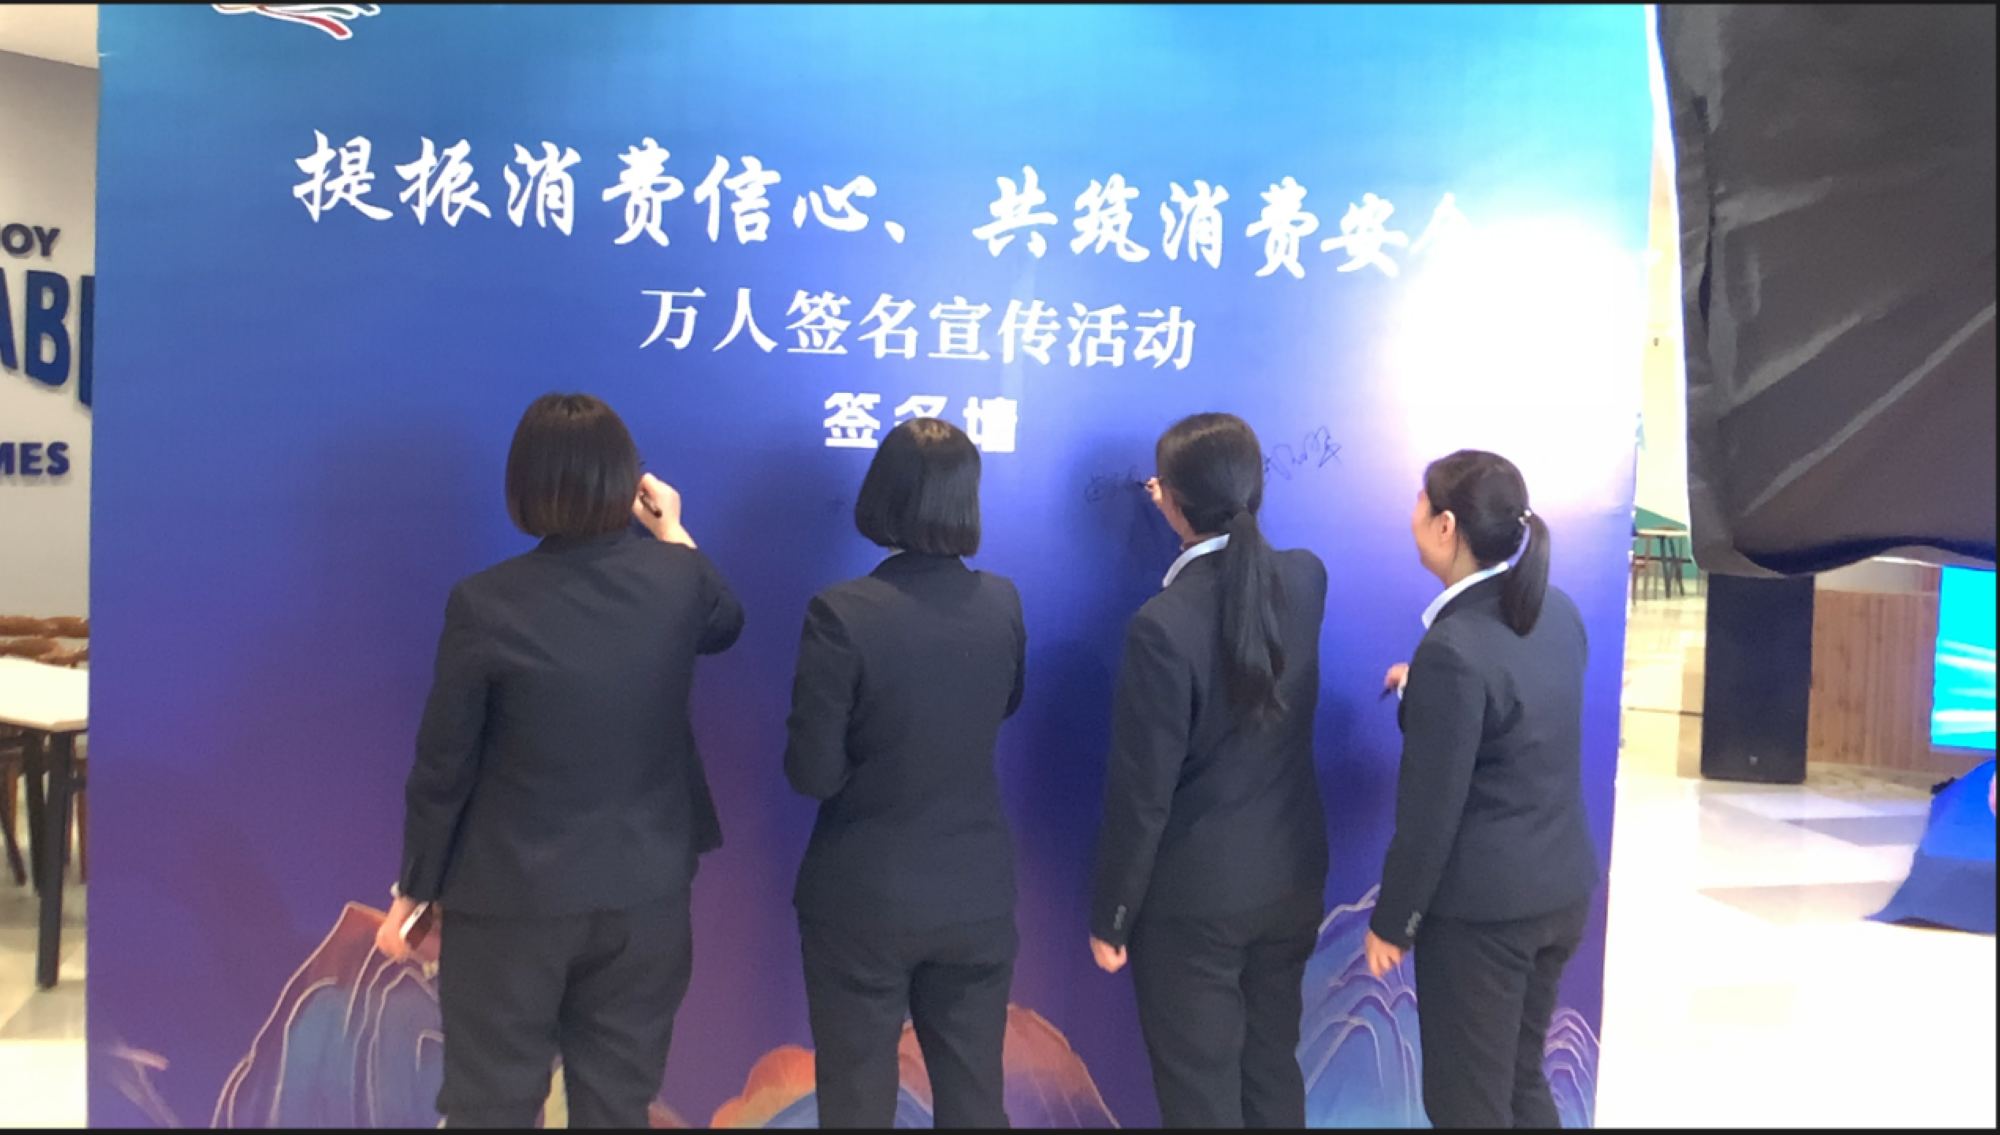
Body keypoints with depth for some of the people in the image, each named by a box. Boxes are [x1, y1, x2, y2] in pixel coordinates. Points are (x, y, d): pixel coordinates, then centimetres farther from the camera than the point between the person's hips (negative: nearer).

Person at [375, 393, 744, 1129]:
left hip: (513, 901, -3)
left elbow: (442, 768, -9)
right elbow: (726, 625, 18)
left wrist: (413, 891, 5)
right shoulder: (676, 578, -8)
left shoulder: (485, 604, -17)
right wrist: (674, 532, 27)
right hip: (645, 896, 3)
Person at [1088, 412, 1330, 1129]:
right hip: (1292, 879, 6)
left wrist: (1110, 916, -7)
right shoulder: (1307, 580, -8)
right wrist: (1191, 522, 25)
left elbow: (1140, 795, -20)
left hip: (1194, 897, -6)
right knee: (1273, 1071, 22)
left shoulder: (1163, 624, -26)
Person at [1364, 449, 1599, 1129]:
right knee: (1521, 1080, 24)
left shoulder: (1453, 648, -24)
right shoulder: (1559, 613, 1)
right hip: (1564, 888, 8)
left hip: (1481, 908, -8)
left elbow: (1431, 811, -20)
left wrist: (1392, 921, -9)